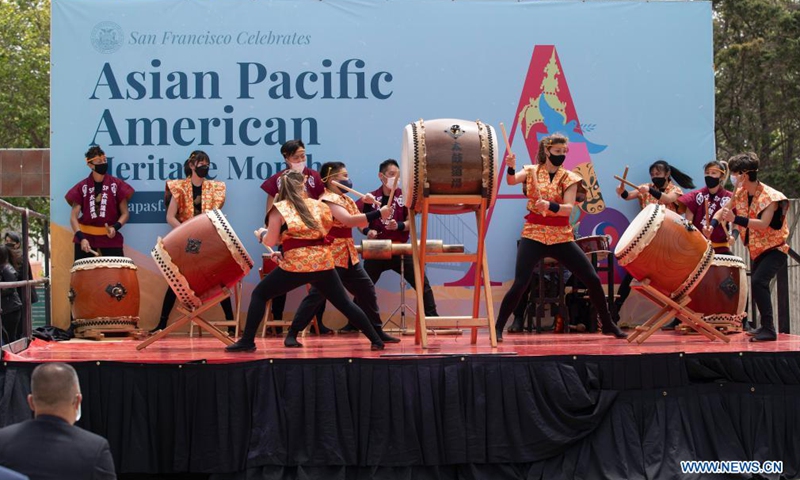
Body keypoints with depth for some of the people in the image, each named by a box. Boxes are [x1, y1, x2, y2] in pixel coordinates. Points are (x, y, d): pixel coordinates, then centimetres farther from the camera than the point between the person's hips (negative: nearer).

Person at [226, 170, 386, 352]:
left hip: (296, 265, -4)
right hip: (323, 262, 4)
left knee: (259, 295, 11)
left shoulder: (279, 209, 0)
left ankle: (247, 341, 4)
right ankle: (376, 340, 12)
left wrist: (262, 234, 20)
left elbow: (270, 241, -5)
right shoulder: (318, 205, 13)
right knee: (345, 303, 14)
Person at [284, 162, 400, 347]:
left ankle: (377, 332, 20)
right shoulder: (328, 199, -14)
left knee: (367, 291, 10)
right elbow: (349, 220, -29)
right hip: (329, 256, -9)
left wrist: (364, 203, -4)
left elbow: (361, 223, 12)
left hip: (348, 255, 9)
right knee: (316, 295, -10)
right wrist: (378, 213, -29)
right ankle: (292, 335, -4)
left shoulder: (344, 198, 14)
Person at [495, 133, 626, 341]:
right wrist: (511, 168, -37)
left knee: (592, 279, -1)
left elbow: (568, 208, -12)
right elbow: (511, 181, -16)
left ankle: (608, 325, 16)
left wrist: (550, 206, -32)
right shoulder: (532, 171, 3)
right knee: (520, 284, -15)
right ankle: (498, 328, -1)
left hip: (561, 236, 2)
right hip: (534, 233, -2)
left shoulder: (569, 178, 2)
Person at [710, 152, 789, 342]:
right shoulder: (740, 193, -1)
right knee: (757, 285, 14)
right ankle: (765, 326, 30)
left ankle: (769, 330, -21)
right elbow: (724, 210, 3)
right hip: (756, 250, 8)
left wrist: (735, 219, -42)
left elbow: (763, 225, -32)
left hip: (774, 249, -8)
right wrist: (712, 224, -19)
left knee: (758, 282, -24)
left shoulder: (770, 196, -23)